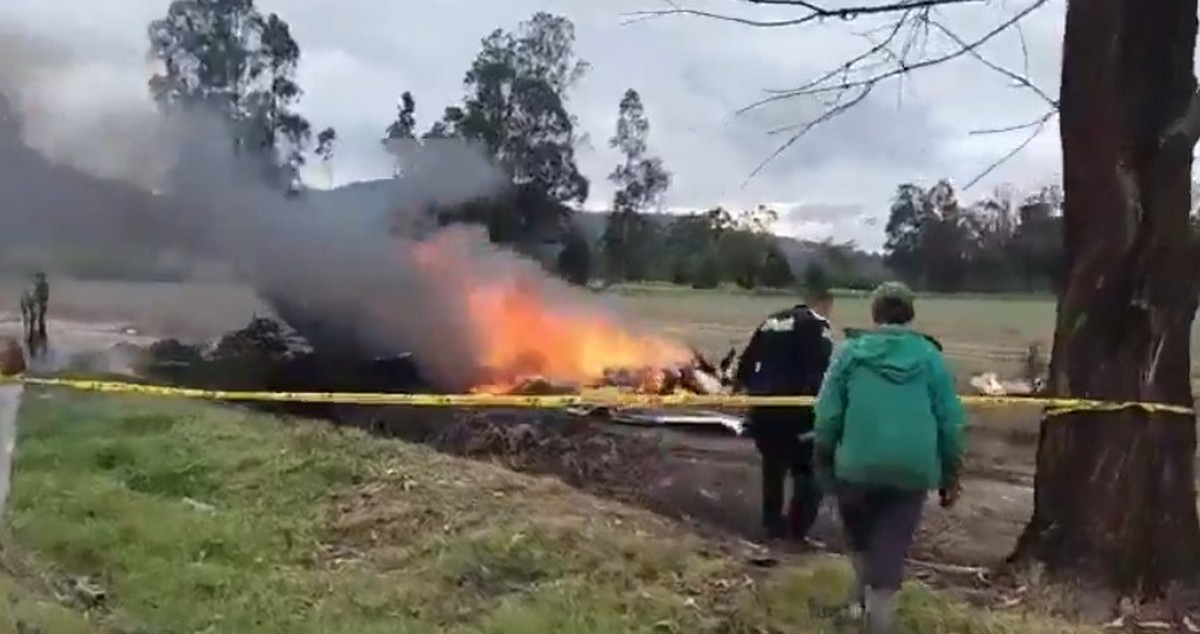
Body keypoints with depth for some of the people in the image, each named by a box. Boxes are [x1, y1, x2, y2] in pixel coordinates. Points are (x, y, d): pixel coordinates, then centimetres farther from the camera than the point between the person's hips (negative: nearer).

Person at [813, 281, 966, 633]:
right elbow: (951, 422, 4)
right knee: (889, 558, 4)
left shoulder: (851, 351, 1)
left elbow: (827, 415, -1)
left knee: (860, 540, 25)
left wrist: (824, 461, 11)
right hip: (912, 472, 0)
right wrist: (950, 476, 14)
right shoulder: (930, 356, 4)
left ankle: (862, 601, 30)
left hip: (857, 467, 0)